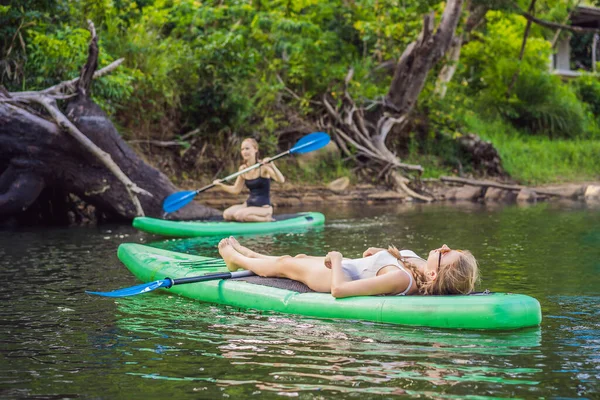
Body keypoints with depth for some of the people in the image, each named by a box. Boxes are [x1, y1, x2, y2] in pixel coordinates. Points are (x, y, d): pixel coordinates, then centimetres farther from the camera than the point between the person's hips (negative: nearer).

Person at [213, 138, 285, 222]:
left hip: (264, 207, -6)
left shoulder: (263, 166, -11)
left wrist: (272, 166, -39)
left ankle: (267, 219, -7)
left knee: (239, 215, -27)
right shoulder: (243, 169, 6)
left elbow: (281, 180, -24)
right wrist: (221, 185, -1)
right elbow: (236, 189, 15)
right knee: (227, 214, -14)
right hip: (249, 204, 6)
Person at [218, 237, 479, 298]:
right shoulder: (424, 269, -26)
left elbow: (338, 289, -46)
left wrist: (337, 260, -30)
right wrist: (384, 254, -4)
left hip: (338, 276, -7)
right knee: (299, 258, 31)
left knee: (282, 264, 22)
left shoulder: (400, 279, -48)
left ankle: (236, 258, 53)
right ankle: (244, 253, 60)